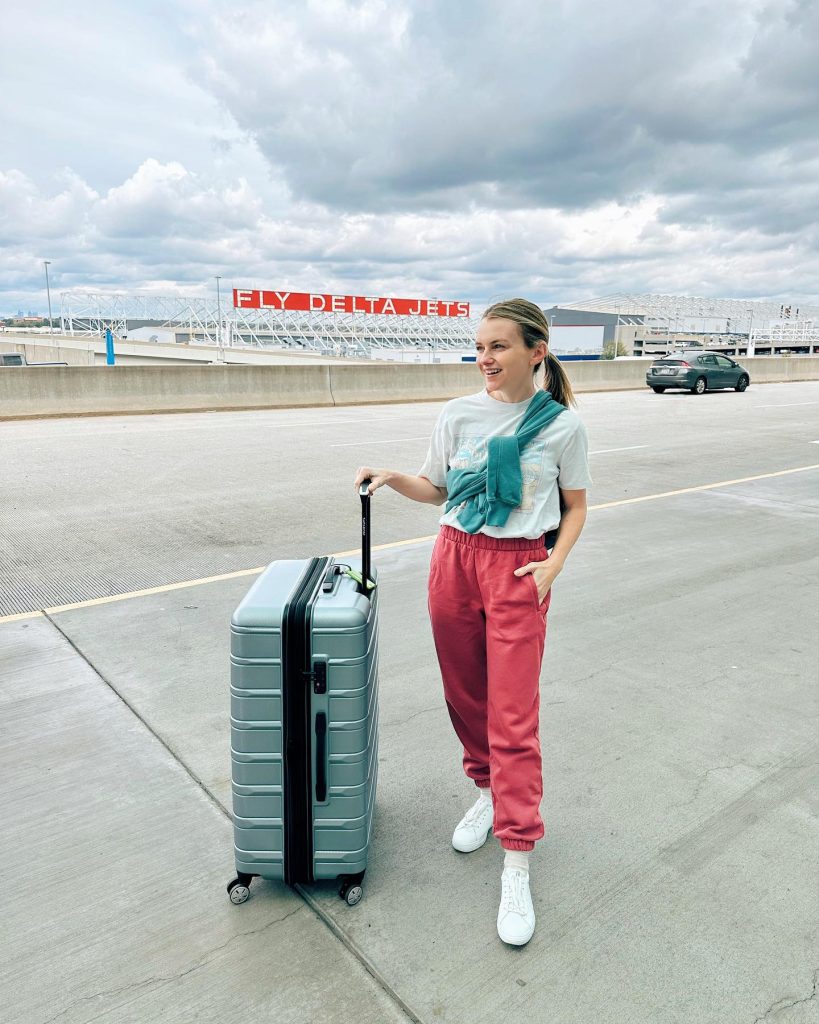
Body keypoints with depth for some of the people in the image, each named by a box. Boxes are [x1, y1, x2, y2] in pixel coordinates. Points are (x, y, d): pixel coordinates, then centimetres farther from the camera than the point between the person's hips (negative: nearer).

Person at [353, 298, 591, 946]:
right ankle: (489, 790, 41)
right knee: (465, 694, 14)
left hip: (519, 570, -3)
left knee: (513, 717, -4)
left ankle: (517, 866, 8)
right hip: (455, 558, 4)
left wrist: (554, 565, -10)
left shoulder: (562, 425, -4)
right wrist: (393, 478, -7)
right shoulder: (459, 415, 2)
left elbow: (575, 508, 5)